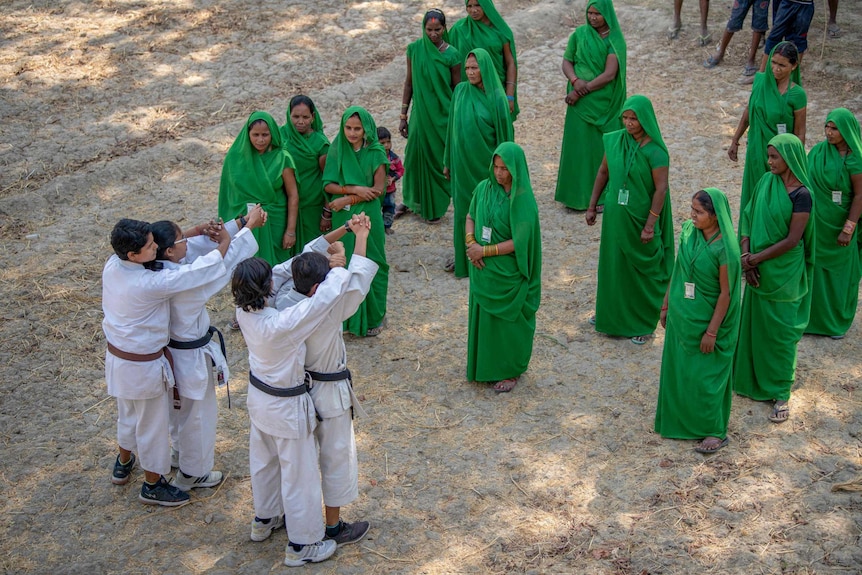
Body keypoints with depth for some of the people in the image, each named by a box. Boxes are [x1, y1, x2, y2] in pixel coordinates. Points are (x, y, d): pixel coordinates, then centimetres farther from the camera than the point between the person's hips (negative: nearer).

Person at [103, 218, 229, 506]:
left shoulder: (112, 265, -11)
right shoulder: (149, 284, -34)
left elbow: (169, 242, 0)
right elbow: (195, 273, -28)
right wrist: (223, 244, -13)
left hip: (117, 357, 8)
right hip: (144, 366, -8)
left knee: (128, 414, 31)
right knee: (152, 425, 14)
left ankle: (124, 464, 54)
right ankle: (153, 485, 34)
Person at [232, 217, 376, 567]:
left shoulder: (244, 311, -17)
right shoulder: (282, 325, -39)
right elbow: (332, 291, -38)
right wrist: (360, 242, -30)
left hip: (259, 397, 8)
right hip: (288, 407, -8)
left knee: (263, 460, 29)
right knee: (299, 474, 13)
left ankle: (265, 516, 54)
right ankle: (303, 545, 31)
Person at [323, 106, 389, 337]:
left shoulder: (375, 153, -8)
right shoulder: (337, 149, -2)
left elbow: (377, 190, -11)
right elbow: (328, 184, -4)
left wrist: (347, 198, -16)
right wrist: (355, 189, -17)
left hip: (367, 216, -2)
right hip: (342, 217, 2)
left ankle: (372, 317, 20)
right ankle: (347, 315, 21)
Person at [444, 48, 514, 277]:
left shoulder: (496, 98, -12)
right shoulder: (460, 91, 1)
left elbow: (504, 134, -8)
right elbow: (452, 127, 8)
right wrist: (448, 161, 11)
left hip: (485, 163, -4)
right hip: (462, 161, 4)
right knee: (463, 208, 12)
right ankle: (462, 256, 25)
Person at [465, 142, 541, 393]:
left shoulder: (522, 200, -18)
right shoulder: (483, 188, -2)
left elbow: (519, 242, -19)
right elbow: (470, 218, 8)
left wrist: (485, 251, -19)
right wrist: (471, 243, -10)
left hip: (508, 273, -5)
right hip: (483, 270, 5)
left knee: (508, 321, 9)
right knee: (483, 315, 16)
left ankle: (510, 371, 25)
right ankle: (484, 365, 34)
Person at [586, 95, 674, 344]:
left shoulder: (655, 151, -18)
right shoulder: (615, 140, -2)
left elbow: (661, 189, -18)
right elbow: (603, 172, 7)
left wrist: (650, 225, -20)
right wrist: (592, 206, 7)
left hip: (640, 219, -5)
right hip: (615, 215, 5)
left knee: (642, 269, 9)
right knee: (613, 262, 18)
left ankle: (643, 323, 23)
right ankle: (611, 312, 38)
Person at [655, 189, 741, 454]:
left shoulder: (724, 248, -23)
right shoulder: (688, 232, -5)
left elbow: (726, 293, -18)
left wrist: (712, 331, -15)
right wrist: (666, 305, 10)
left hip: (706, 320, -6)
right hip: (681, 315, 6)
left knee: (705, 375, 5)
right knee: (678, 368, 19)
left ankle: (716, 432, 22)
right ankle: (682, 418, 39)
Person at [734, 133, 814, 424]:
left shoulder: (801, 195, -19)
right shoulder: (766, 182, -1)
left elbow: (792, 240, -19)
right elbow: (748, 218, 2)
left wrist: (754, 259, -17)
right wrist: (746, 256, -10)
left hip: (783, 272, -6)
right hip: (759, 268, 6)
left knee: (779, 329, 5)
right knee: (753, 322, 17)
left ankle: (781, 392, 19)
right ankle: (752, 376, 37)